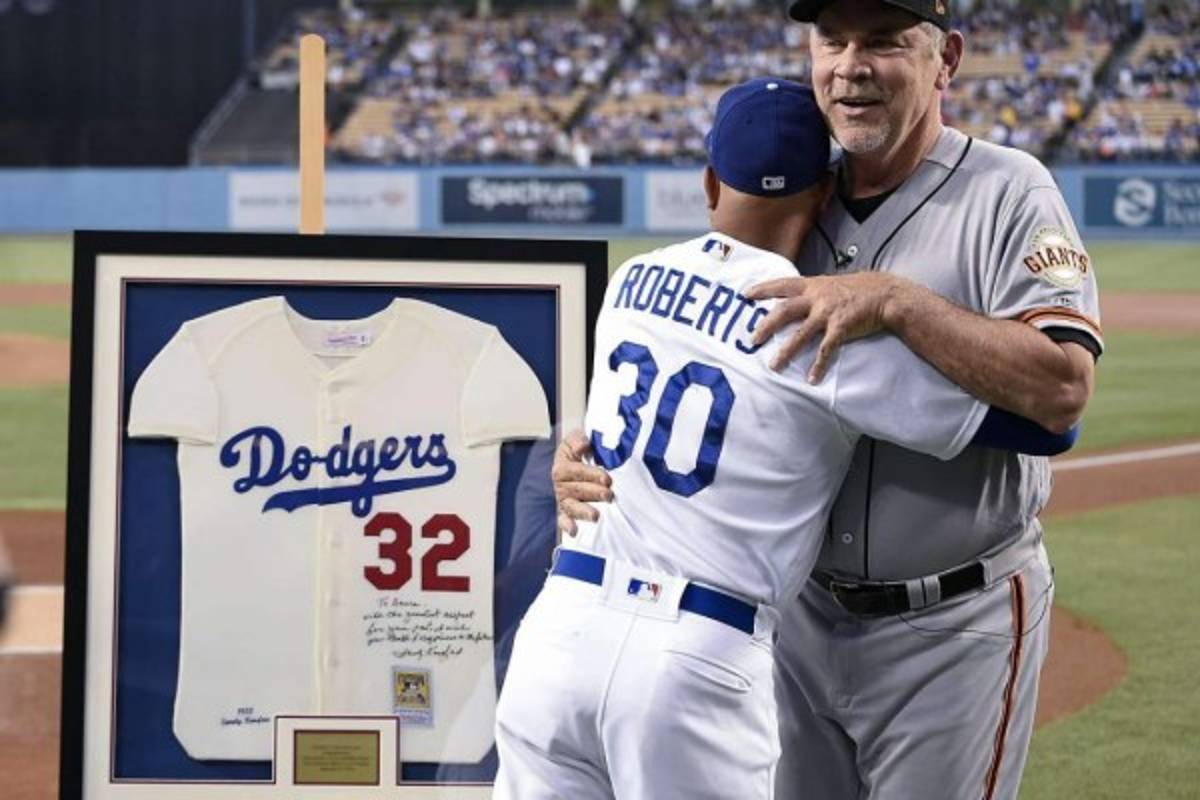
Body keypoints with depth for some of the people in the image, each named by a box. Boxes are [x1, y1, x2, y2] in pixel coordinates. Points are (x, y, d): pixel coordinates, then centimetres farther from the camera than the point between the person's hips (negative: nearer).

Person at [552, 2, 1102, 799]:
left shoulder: (1008, 193, -10)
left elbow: (1063, 389, -23)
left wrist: (898, 302, -28)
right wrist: (597, 454, -10)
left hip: (954, 628, -6)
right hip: (806, 610, 6)